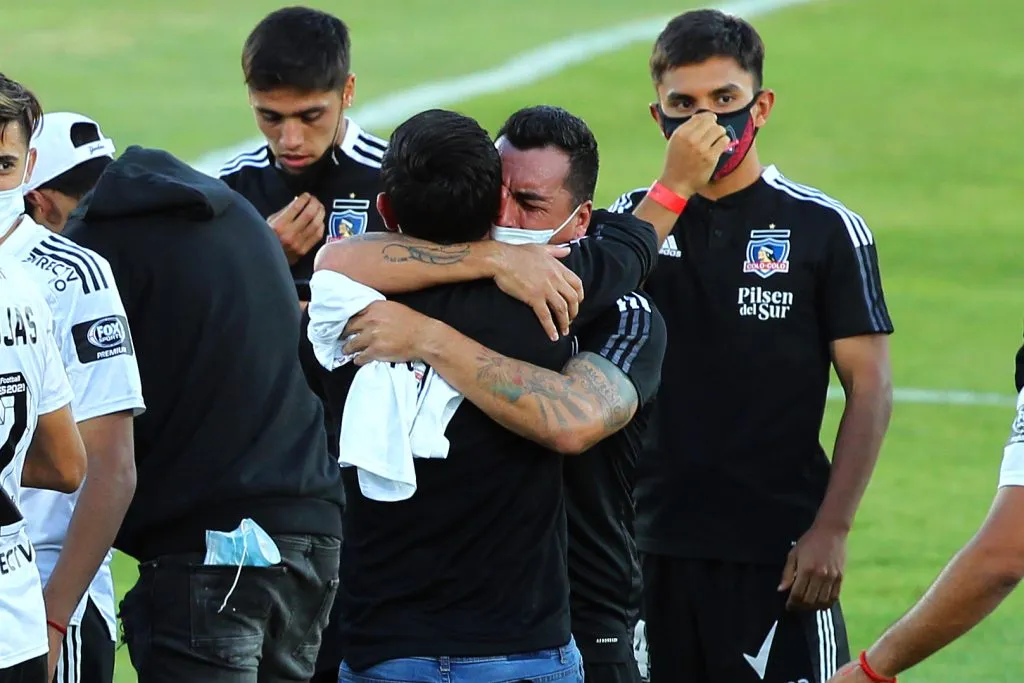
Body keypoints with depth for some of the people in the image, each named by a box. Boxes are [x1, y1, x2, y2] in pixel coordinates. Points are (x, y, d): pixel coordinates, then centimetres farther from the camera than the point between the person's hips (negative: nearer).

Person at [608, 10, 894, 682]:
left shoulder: (824, 228, 0)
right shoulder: (637, 216, 10)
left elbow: (871, 389, -2)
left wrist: (831, 529, -10)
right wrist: (675, 186, -16)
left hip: (780, 551, -3)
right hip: (654, 544, 3)